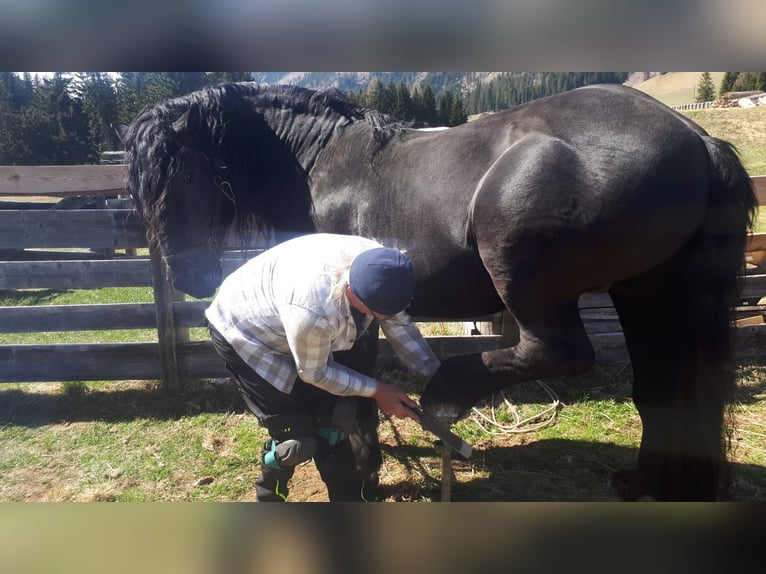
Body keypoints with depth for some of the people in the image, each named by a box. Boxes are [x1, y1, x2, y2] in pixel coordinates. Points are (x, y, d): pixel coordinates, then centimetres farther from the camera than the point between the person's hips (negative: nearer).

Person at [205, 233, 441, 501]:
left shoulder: (378, 265, -24)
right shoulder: (313, 309, -44)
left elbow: (399, 323, -6)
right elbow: (314, 373, -24)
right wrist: (377, 390, -17)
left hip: (287, 326, 7)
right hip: (244, 334, -7)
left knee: (334, 418, 4)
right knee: (297, 437, -8)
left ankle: (352, 502, 23)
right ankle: (268, 498, 22)